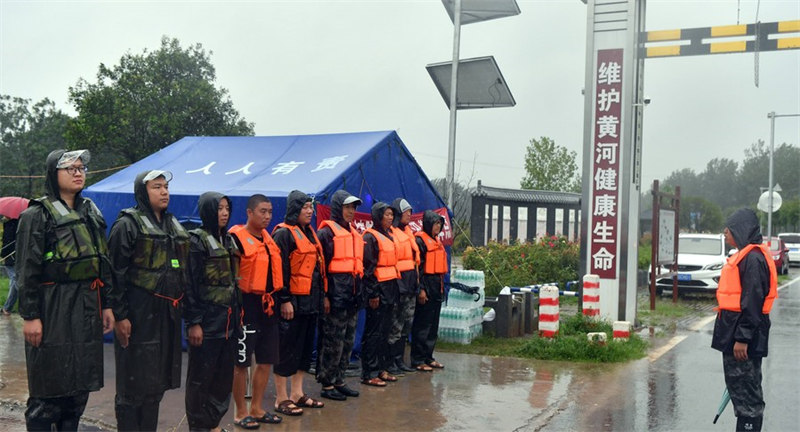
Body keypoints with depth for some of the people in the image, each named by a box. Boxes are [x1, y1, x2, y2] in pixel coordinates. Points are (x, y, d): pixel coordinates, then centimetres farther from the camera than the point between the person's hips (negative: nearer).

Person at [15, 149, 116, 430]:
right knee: (49, 386, 0)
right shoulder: (38, 214, -5)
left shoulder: (91, 213, 13)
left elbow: (104, 262, 15)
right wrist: (30, 316, -15)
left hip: (88, 307, 6)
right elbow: (27, 270, -10)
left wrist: (107, 305, 11)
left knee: (81, 380, 12)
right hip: (53, 309, -6)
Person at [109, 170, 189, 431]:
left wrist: (182, 307, 17)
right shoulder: (128, 224, -6)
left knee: (157, 381, 13)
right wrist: (120, 315, -17)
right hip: (138, 313, -7)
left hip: (168, 314, 7)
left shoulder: (174, 226, 16)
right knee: (134, 382, -1)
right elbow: (116, 272, -11)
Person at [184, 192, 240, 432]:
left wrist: (236, 313, 15)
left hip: (228, 320, 7)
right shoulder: (196, 241, -9)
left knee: (225, 375, 11)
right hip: (206, 321, -7)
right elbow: (190, 284, -14)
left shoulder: (227, 240, 14)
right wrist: (193, 322, -18)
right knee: (200, 377, 3)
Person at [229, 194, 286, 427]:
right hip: (247, 305, -8)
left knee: (266, 361, 13)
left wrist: (279, 299, 19)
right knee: (241, 361, 3)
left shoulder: (269, 238, 13)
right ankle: (241, 412, 14)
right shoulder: (237, 238, -12)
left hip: (267, 305, 8)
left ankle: (257, 408, 26)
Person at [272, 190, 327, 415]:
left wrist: (323, 295, 19)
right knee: (287, 349, -3)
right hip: (293, 301, -9)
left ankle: (297, 394, 24)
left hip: (311, 301, 9)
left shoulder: (310, 233, 17)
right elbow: (280, 269, -16)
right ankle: (282, 399, 6)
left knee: (305, 347, 13)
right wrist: (284, 300, -20)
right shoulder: (284, 233, -10)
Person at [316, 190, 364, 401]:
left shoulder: (353, 233, 18)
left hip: (352, 296, 8)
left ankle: (338, 381, 24)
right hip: (335, 295, -8)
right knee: (332, 342, -3)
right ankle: (327, 384, 7)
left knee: (348, 342, 13)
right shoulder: (327, 232, -7)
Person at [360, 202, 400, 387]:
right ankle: (368, 374, 0)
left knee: (385, 331, 12)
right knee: (374, 332, -5)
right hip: (378, 290, -9)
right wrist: (373, 293, -19)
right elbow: (368, 267, -15)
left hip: (390, 288, 9)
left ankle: (381, 369, 21)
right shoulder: (370, 237, -10)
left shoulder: (388, 237, 18)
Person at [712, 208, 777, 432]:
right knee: (737, 384, 17)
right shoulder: (744, 255, 15)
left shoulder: (753, 258, -17)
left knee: (746, 390, -4)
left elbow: (752, 302, -21)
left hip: (744, 336, -10)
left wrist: (742, 338, -22)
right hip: (734, 332, 10)